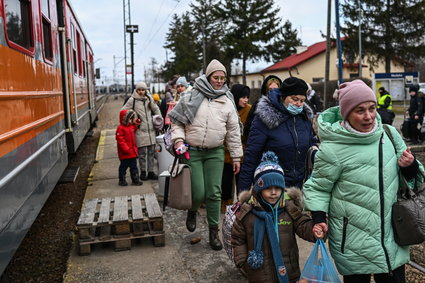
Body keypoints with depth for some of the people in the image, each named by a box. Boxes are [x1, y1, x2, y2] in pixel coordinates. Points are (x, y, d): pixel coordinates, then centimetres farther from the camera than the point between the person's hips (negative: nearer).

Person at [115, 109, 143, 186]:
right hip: (124, 154, -7)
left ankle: (135, 180, 19)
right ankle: (122, 180, 18)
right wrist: (126, 149, -24)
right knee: (123, 166, 6)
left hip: (133, 152, 7)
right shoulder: (120, 128, -15)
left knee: (134, 166, 12)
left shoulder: (132, 127, 11)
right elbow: (120, 140, -20)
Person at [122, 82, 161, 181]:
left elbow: (156, 109, 23)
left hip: (150, 129, 5)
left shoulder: (149, 98, 10)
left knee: (151, 151, 8)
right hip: (140, 130, -4)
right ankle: (143, 171, 12)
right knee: (142, 152, -2)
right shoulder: (132, 100, -3)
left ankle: (150, 171, 17)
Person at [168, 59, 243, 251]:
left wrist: (236, 157, 8)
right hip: (192, 152, -2)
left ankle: (214, 231, 18)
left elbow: (233, 132, 9)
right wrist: (178, 139, -11)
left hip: (215, 152, 2)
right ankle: (192, 211, 30)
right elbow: (176, 122, 5)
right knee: (199, 193, -6)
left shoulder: (227, 102, 6)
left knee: (214, 193, 2)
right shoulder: (192, 98, -1)